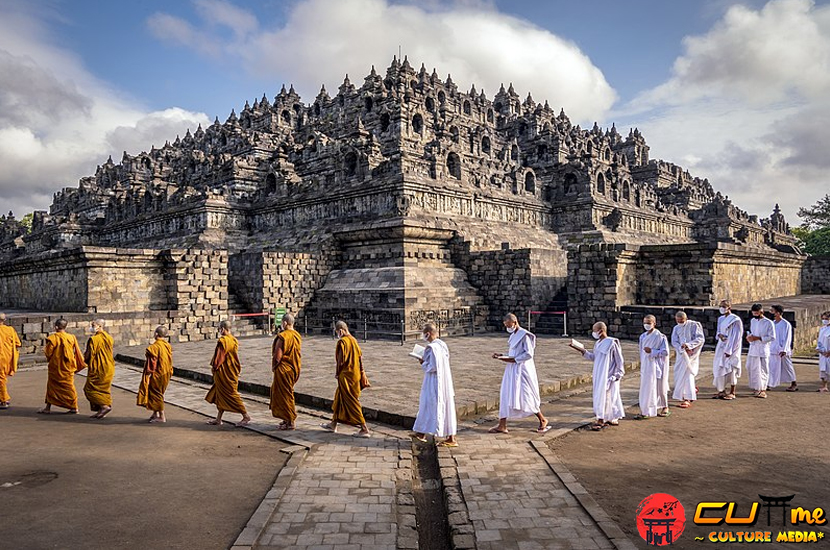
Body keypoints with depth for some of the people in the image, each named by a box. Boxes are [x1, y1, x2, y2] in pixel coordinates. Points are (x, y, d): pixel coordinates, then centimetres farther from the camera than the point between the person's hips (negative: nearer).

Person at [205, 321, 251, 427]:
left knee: (230, 394, -2)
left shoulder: (223, 341, -19)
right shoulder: (234, 340, 7)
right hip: (232, 371, 9)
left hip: (224, 373, -9)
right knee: (220, 394, 16)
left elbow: (219, 356, -16)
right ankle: (218, 419, 22)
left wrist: (214, 366, -2)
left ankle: (245, 416, -1)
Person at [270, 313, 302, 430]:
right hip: (294, 368, 8)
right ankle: (288, 418, 27)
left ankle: (290, 422, 8)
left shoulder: (282, 336, -19)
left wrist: (274, 366, -3)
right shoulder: (297, 336, 4)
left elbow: (278, 355, -19)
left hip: (283, 369, -8)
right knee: (288, 393, 20)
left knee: (285, 395, 2)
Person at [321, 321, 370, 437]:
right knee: (339, 399, 20)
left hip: (346, 375, -9)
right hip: (355, 374, 9)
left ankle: (365, 429, -3)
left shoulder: (342, 342, -17)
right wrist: (360, 372, 17)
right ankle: (333, 424, 32)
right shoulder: (354, 340, 7)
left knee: (352, 402, -3)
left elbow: (340, 360, -18)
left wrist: (337, 373, -4)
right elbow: (360, 356, 11)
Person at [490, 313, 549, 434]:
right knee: (505, 396, 4)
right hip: (512, 370, 9)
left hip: (522, 370, -9)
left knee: (526, 397, -2)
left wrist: (513, 360, -20)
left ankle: (542, 420, 17)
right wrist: (501, 356, 5)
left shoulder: (524, 335, -13)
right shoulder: (513, 335, 13)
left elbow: (529, 354, -17)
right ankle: (502, 425, 7)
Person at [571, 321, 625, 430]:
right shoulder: (598, 343, 9)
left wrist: (618, 374, -10)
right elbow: (593, 357, 15)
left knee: (603, 396, -6)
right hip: (599, 375, 8)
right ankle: (613, 419, 22)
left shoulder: (612, 343, -14)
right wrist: (581, 350, 7)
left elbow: (619, 360, -10)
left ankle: (601, 420, -1)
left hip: (607, 376, -8)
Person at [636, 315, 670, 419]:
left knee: (658, 387, 6)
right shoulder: (643, 336, 8)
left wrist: (652, 351, -21)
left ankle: (664, 407, 26)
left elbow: (665, 352, -14)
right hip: (645, 366, 6)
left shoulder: (660, 336, -11)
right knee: (645, 388, 3)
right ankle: (644, 411, 4)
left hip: (656, 366, -6)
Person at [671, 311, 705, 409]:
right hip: (681, 354, 6)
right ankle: (692, 389, 34)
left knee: (687, 375, -11)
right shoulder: (676, 328, 8)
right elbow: (674, 342, 1)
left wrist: (688, 345, -23)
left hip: (691, 354, -6)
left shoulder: (694, 325, -6)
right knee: (678, 374, 8)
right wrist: (682, 348, -18)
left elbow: (701, 338, -12)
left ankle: (687, 399, -7)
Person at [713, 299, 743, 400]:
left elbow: (735, 336, -14)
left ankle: (732, 393, 7)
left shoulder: (735, 320, -11)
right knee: (719, 368, 6)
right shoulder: (720, 319, 11)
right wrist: (719, 335, -6)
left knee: (730, 369, -3)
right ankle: (722, 390, 16)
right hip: (721, 347, 7)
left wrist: (729, 350, -17)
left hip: (731, 348, -7)